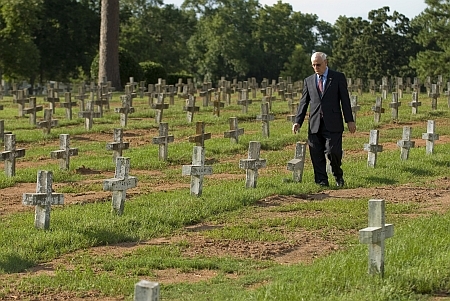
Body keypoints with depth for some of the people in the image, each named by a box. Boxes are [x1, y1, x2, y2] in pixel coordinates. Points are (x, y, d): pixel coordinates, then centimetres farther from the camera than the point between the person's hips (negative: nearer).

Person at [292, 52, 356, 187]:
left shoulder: (338, 77, 5)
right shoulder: (308, 81, 14)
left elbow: (345, 100, 2)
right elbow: (303, 102, 13)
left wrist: (350, 120, -3)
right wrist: (298, 121, 3)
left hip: (333, 124, -3)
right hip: (315, 124, 4)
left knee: (333, 151, -10)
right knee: (316, 155, 1)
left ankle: (338, 176, 15)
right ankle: (322, 181, 9)